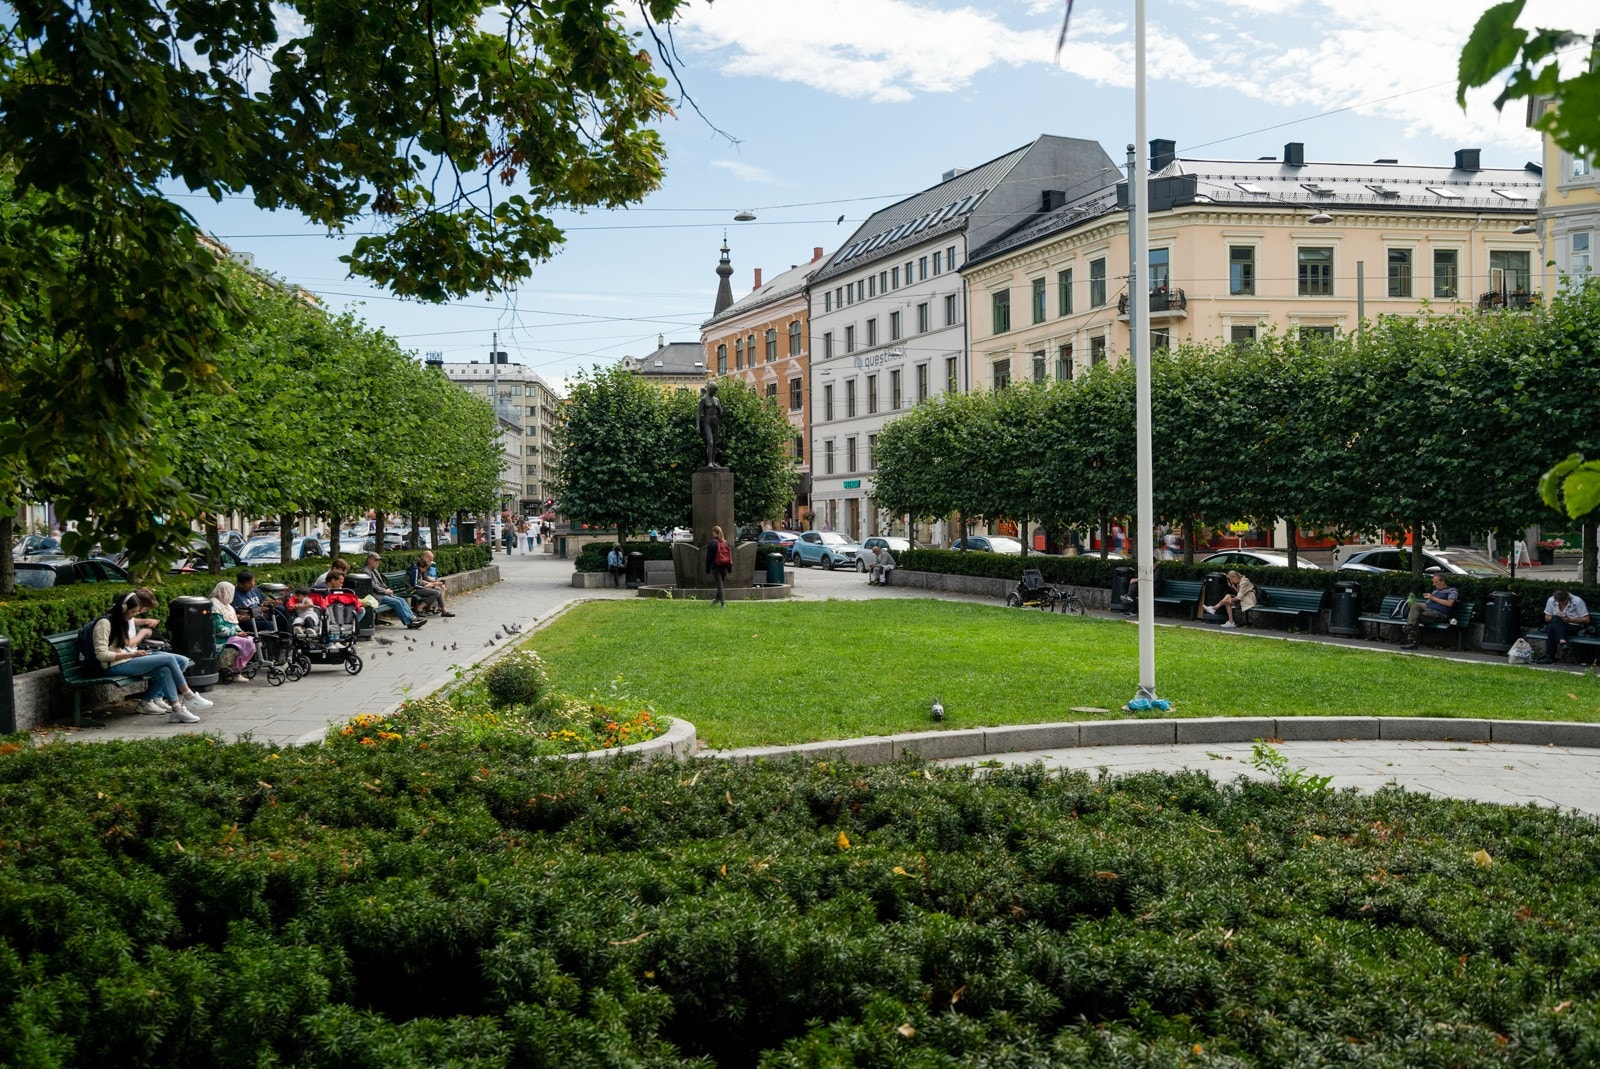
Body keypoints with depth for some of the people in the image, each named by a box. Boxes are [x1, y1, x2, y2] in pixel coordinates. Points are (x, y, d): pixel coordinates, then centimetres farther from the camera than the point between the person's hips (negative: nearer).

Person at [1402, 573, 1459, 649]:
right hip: (1427, 609, 6)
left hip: (1438, 614, -6)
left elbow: (1450, 603, -6)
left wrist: (1434, 598, -3)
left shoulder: (1452, 590, 12)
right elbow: (1427, 604, 26)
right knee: (1415, 605, -26)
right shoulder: (1435, 591, 34)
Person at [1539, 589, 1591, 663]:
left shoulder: (1577, 601, -11)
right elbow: (1546, 617, 9)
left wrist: (1570, 619, -20)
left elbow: (1586, 620, -8)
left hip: (1575, 626, -4)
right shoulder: (1551, 600, 0)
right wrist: (1556, 618, -14)